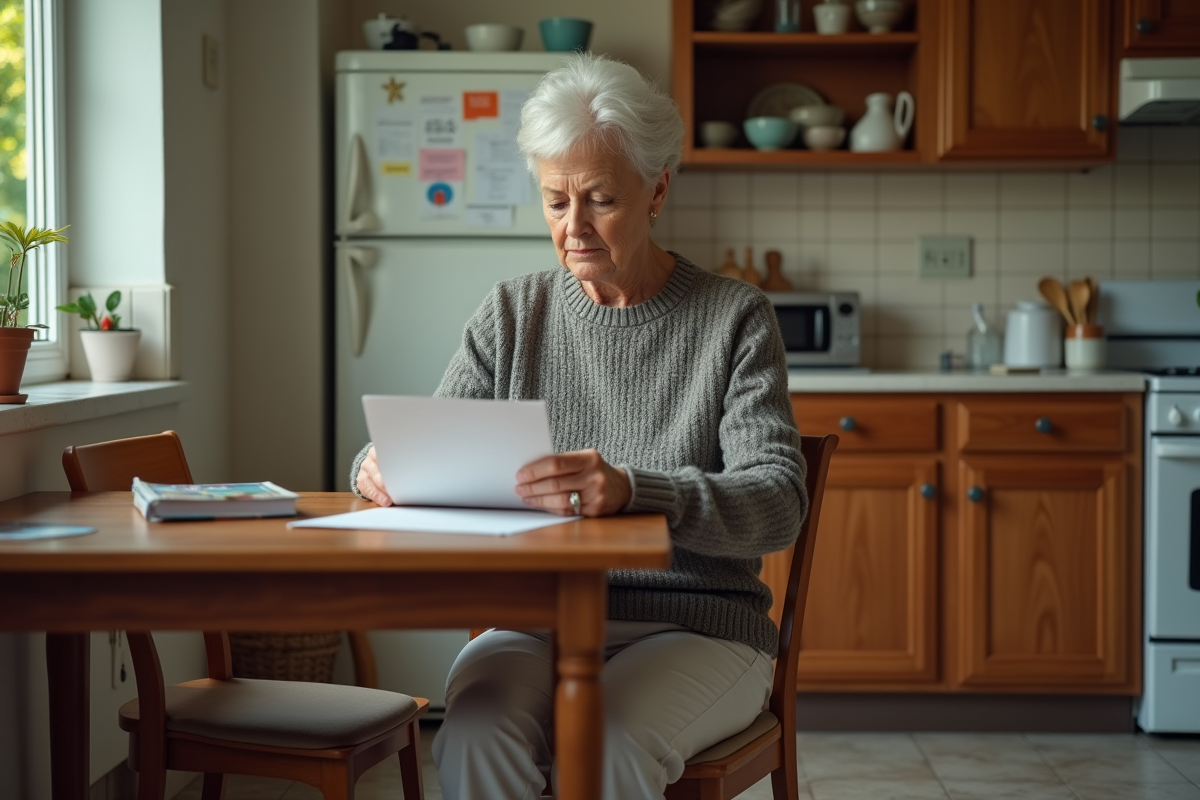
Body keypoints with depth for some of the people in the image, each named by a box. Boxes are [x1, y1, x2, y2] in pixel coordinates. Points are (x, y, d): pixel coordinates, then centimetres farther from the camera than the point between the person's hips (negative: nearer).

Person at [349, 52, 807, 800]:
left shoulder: (734, 317, -2)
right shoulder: (514, 314, 10)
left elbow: (778, 505, -15)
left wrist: (630, 491, -34)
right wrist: (383, 465, -19)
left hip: (695, 627, -2)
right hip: (538, 620, 3)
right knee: (475, 735, -30)